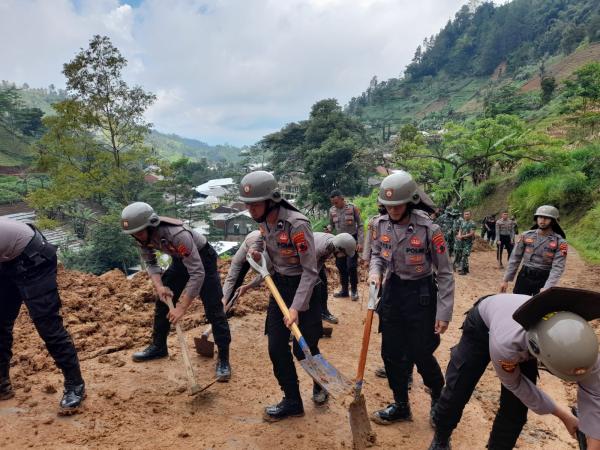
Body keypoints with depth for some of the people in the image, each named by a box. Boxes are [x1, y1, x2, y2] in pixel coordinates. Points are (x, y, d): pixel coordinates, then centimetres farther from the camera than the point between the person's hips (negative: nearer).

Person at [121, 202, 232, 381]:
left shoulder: (177, 235, -40)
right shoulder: (143, 236, -18)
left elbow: (198, 273, -38)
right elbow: (150, 262, -1)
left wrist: (182, 307, -37)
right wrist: (159, 285, -20)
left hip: (202, 259, -7)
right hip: (180, 260, 7)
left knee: (213, 309, -13)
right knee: (162, 300, 9)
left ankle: (223, 359, -2)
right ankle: (158, 347, 29)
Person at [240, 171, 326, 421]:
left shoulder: (297, 225, -27)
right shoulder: (263, 220, -4)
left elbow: (310, 271, -24)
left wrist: (297, 307, -28)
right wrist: (256, 248, 2)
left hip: (304, 287, -6)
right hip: (279, 285, 7)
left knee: (304, 348, 3)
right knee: (276, 348, 5)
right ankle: (292, 401, 22)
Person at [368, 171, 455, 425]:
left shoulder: (429, 230, -20)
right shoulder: (381, 224, -6)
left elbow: (445, 274, -13)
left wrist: (444, 313, -14)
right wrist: (375, 271, -10)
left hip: (421, 294, -5)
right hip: (392, 290, 5)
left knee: (421, 355, 5)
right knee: (391, 353, 12)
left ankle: (439, 398, 36)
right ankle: (401, 406, 32)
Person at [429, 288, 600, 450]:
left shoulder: (579, 340, -38)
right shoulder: (505, 343, -46)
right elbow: (514, 384, -23)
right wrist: (560, 413, -11)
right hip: (482, 324, -3)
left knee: (515, 408, 0)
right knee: (457, 390, 3)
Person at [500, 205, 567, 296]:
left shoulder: (560, 242, -7)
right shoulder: (526, 236, 1)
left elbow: (558, 267, -14)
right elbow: (515, 258, 4)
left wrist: (547, 288, -27)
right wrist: (506, 280, 1)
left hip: (543, 280, -2)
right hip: (524, 277, 2)